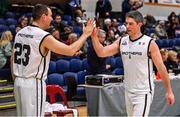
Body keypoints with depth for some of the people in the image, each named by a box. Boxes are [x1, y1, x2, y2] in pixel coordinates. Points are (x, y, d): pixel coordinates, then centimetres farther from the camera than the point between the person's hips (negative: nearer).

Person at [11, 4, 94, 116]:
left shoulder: (20, 33, 7)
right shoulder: (44, 36, -16)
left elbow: (13, 59, 14)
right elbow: (70, 51, -15)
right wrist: (85, 34, -4)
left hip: (19, 82, 8)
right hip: (34, 84, -8)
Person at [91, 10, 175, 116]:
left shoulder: (149, 43, -10)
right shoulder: (121, 42, 4)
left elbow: (161, 68, -7)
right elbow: (101, 53, -2)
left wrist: (169, 91, -6)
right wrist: (94, 37, -19)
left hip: (143, 92, -6)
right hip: (128, 91, 6)